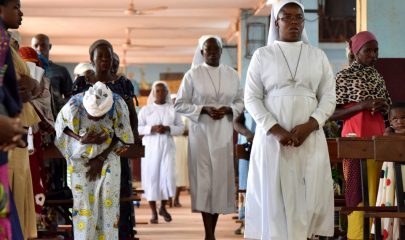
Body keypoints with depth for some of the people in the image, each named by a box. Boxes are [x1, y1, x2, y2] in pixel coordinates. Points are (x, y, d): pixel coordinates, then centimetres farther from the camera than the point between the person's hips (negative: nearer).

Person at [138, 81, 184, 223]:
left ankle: (163, 207, 17)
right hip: (150, 147, -1)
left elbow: (181, 128, 7)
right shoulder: (146, 110, 6)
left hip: (167, 146, 1)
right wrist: (152, 128, -16)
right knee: (151, 177, -1)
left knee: (167, 177, -7)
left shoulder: (173, 109, 9)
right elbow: (137, 128, -1)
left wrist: (168, 129, -11)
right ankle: (153, 213, 7)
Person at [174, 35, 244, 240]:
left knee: (221, 178, 3)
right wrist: (203, 109, -14)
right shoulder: (192, 75, -1)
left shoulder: (232, 74, 8)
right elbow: (180, 104, -1)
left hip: (224, 133, 3)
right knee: (204, 179, -4)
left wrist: (228, 110, -9)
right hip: (201, 133, -3)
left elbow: (241, 101, 12)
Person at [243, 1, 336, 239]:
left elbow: (329, 97, 6)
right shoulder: (262, 55, 6)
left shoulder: (318, 56, 10)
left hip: (310, 138, 2)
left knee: (311, 195, -3)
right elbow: (252, 98, 0)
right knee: (274, 196, -5)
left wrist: (309, 126, -11)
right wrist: (275, 130, -13)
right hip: (272, 138, -1)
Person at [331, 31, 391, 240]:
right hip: (356, 139, -6)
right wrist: (362, 106, -19)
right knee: (358, 192, -5)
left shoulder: (377, 77, 14)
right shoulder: (344, 77, -5)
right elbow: (331, 114, -9)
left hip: (377, 138, 6)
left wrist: (382, 108, 1)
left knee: (373, 191, 8)